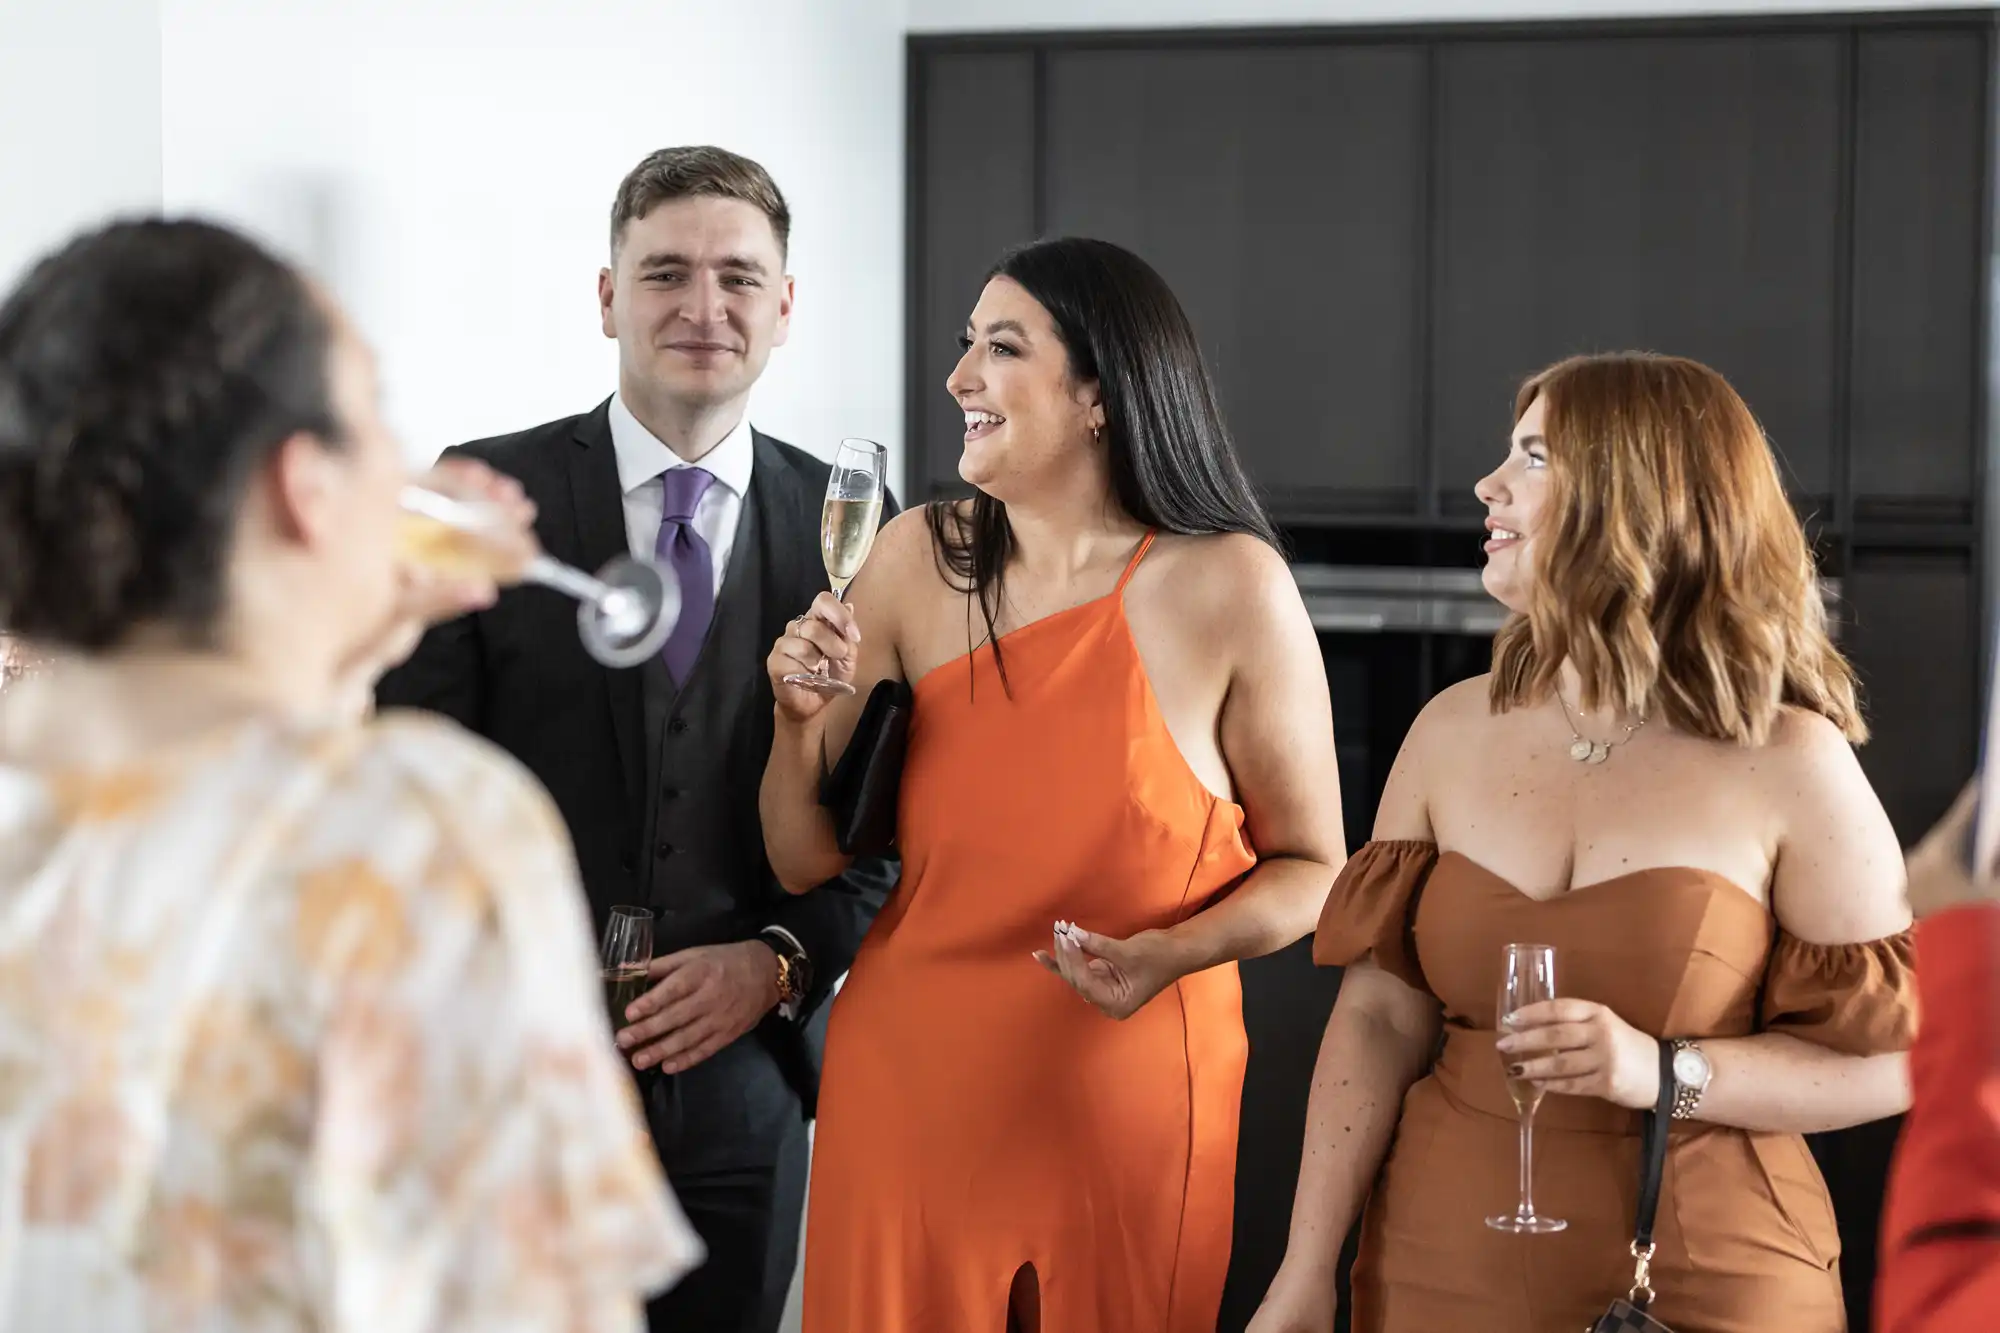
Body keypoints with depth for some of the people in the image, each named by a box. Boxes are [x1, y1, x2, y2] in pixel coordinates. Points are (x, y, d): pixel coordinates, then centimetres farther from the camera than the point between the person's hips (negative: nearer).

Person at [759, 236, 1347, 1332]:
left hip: (1129, 1110, -2)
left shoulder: (1231, 587, -9)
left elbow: (1310, 870, -2)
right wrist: (801, 720, -14)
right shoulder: (916, 562, -1)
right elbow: (806, 865, 4)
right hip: (907, 1094, 2)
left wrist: (1172, 952, -19)